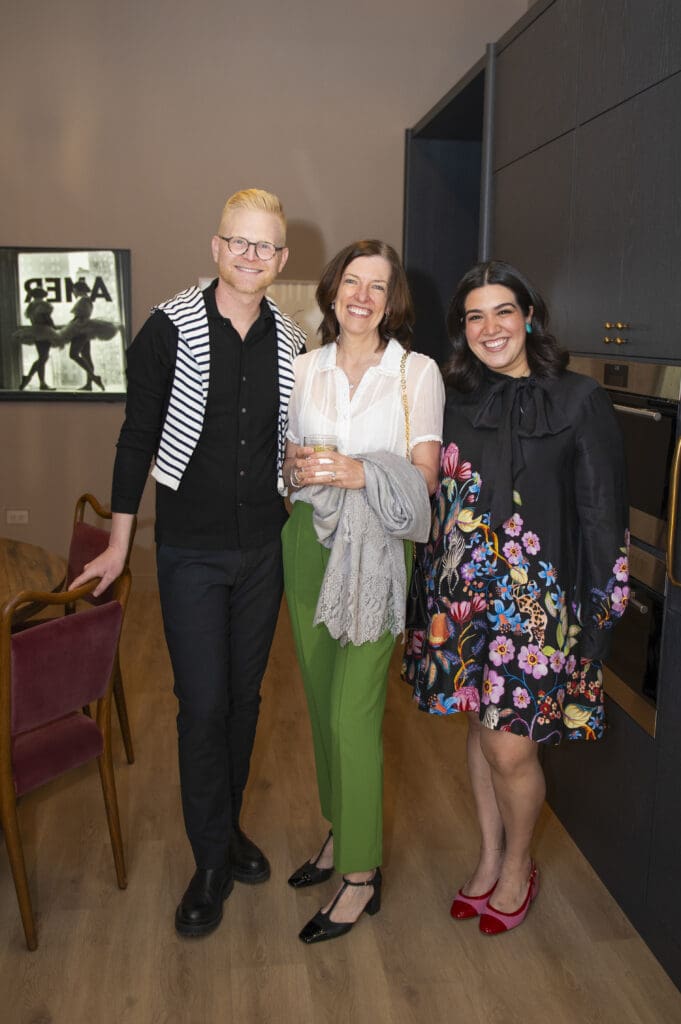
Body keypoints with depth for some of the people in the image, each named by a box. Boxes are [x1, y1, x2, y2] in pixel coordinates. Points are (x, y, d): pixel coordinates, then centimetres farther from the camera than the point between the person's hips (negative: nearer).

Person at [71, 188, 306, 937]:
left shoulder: (289, 343, 2)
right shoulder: (171, 328, -9)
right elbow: (138, 435, -4)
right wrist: (119, 544, -1)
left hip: (263, 549, 4)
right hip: (190, 551, -3)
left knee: (244, 694, 14)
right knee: (203, 703, -1)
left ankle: (228, 825, 34)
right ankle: (213, 861, 17)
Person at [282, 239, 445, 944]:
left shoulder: (418, 372, -3)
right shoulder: (302, 369, 9)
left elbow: (424, 475, -8)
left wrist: (360, 473, -26)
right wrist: (296, 467, -9)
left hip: (374, 551, -4)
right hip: (308, 545, 5)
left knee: (353, 710, -6)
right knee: (322, 700, 13)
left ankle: (361, 873, 9)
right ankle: (340, 830, 32)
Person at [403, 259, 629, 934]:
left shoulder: (578, 400, -6)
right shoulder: (454, 398, 6)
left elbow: (602, 515, -6)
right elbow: (434, 496, 10)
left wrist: (597, 613, -9)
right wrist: (436, 593, 7)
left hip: (537, 596, -4)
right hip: (466, 591, 4)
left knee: (510, 746, -1)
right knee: (480, 726, 15)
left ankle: (517, 868, 28)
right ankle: (488, 858, 36)